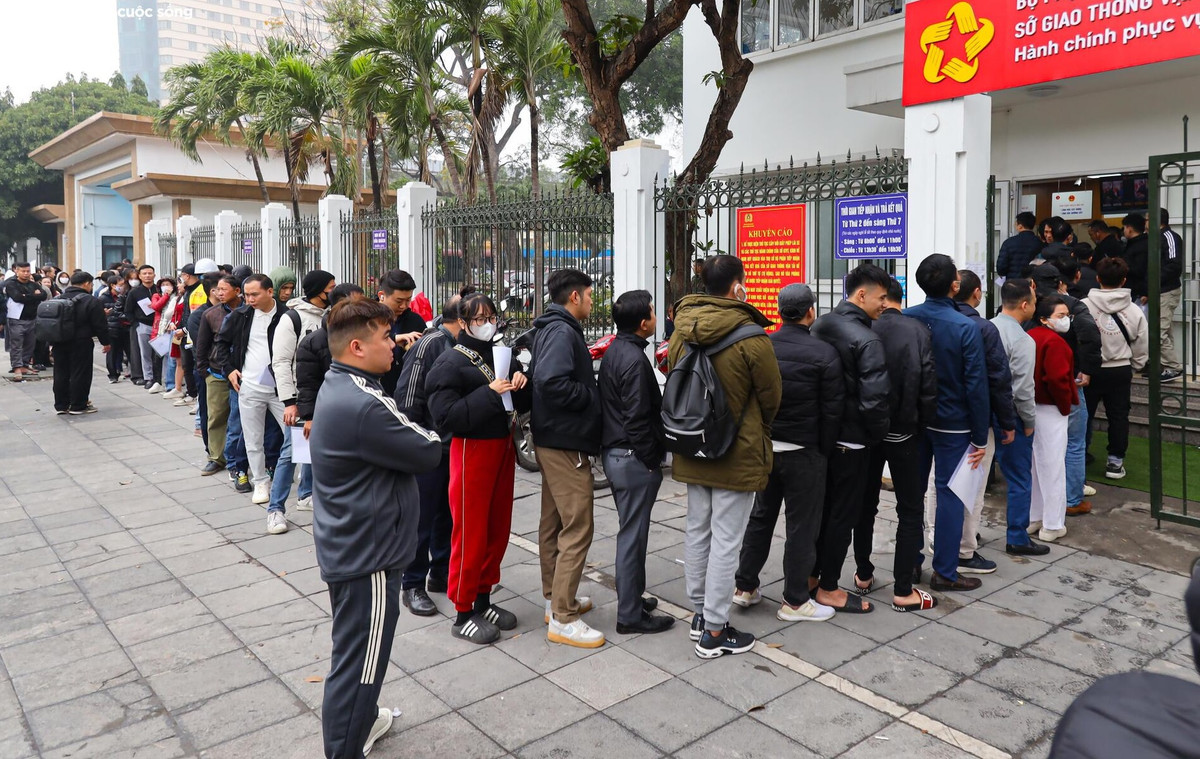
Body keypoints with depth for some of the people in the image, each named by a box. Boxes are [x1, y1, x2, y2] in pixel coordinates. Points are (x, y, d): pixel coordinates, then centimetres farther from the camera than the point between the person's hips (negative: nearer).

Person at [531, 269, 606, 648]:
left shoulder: (551, 329, 15)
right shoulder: (563, 332, -17)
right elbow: (552, 381, -31)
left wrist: (590, 389, 7)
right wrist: (591, 395, -18)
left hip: (553, 440, 11)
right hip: (566, 443, -11)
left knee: (554, 522, 18)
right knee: (577, 528, -7)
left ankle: (555, 598, 31)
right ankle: (562, 619, -1)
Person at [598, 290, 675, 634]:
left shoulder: (612, 353, 11)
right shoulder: (635, 360, -20)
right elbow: (638, 420, -23)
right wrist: (652, 461, -15)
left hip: (613, 452, 10)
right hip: (633, 459, -10)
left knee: (631, 531, 20)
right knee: (633, 535, -1)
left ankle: (632, 597, 33)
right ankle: (630, 615, 9)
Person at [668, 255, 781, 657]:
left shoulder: (680, 333, -1)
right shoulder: (752, 338, -18)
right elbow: (772, 397, -7)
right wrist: (759, 431, 13)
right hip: (738, 455, -6)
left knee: (697, 532, 17)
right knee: (726, 540, 2)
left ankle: (700, 612, 31)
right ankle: (715, 632, 11)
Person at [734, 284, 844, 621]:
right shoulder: (824, 354, -12)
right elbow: (832, 410, -9)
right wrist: (825, 451, 3)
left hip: (765, 448, 5)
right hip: (804, 452, -5)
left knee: (760, 517, 18)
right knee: (801, 525, 5)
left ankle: (745, 587, 26)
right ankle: (795, 601, 14)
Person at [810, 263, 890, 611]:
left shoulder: (820, 326, 5)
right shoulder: (868, 341, -20)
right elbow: (874, 400, -23)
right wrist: (878, 435, -6)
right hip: (851, 440, -8)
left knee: (821, 506, 18)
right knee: (843, 514, 4)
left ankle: (811, 574, 30)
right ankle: (828, 589, 14)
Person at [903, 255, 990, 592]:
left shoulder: (904, 320, -5)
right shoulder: (966, 328, -16)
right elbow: (976, 386, -14)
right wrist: (980, 438, -7)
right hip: (952, 424, -4)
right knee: (949, 494, 5)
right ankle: (945, 572, 12)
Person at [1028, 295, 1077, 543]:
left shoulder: (1029, 337, 8)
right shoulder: (1054, 342, -18)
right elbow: (1057, 379, -25)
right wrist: (1066, 406, -10)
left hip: (1029, 408, 9)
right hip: (1050, 411, -9)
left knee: (1033, 464, 16)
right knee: (1053, 468, -1)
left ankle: (1032, 518, 26)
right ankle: (1052, 526, 6)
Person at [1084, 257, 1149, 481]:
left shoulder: (1083, 307, -13)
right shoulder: (1134, 311, -3)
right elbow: (1142, 347, 4)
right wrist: (1133, 367, 19)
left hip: (1090, 369, -2)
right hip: (1121, 370, 2)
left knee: (1083, 415, 10)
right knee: (1118, 416, 12)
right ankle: (1115, 461, 17)